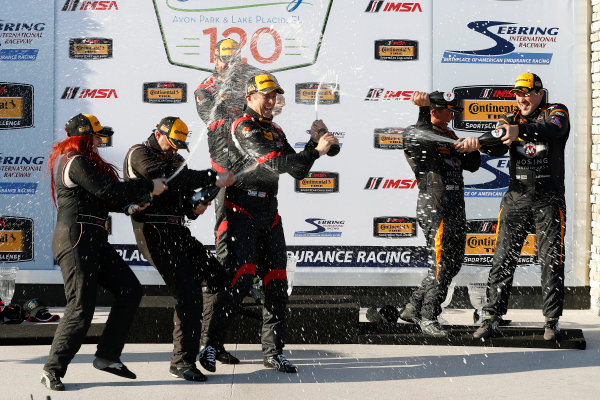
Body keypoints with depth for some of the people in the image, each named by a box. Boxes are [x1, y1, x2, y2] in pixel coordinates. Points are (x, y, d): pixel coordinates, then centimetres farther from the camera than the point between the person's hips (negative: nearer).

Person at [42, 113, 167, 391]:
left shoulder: (78, 161, 20)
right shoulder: (76, 162, -12)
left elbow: (104, 199, 20)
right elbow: (108, 191, -19)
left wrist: (136, 199, 6)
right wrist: (149, 187, -9)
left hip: (93, 241, 10)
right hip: (77, 239, -10)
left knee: (130, 290, 5)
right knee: (81, 308, -9)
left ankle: (107, 356, 11)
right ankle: (53, 370, 2)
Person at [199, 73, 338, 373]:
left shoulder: (276, 132, 19)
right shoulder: (244, 127, -9)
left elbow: (298, 171, 14)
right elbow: (274, 163, -22)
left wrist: (314, 142, 1)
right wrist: (316, 151, -26)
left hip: (269, 214, 8)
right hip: (241, 211, -8)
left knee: (276, 282, 5)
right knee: (242, 277, -18)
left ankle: (273, 352, 13)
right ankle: (210, 344, -11)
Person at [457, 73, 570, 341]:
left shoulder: (557, 112, 1)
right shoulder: (510, 119, 12)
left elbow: (552, 130, -23)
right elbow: (498, 148, -5)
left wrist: (520, 130, -42)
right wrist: (480, 142, -29)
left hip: (549, 200, -3)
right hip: (516, 198, 3)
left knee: (551, 261, -1)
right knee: (503, 259, -1)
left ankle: (552, 321, 9)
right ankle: (492, 318, 3)